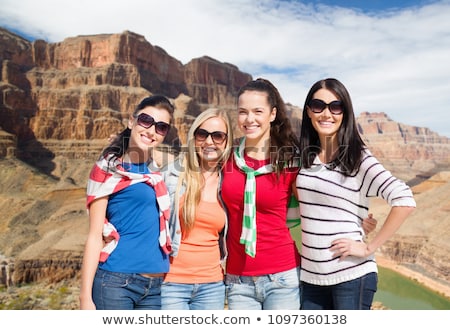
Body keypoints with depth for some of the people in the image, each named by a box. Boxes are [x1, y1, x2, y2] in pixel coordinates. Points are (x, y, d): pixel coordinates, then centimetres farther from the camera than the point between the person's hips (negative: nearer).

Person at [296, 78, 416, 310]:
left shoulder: (358, 158, -11)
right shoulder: (306, 157, 6)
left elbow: (405, 201, -19)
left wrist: (369, 247, -16)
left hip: (351, 275, -5)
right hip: (310, 275, 5)